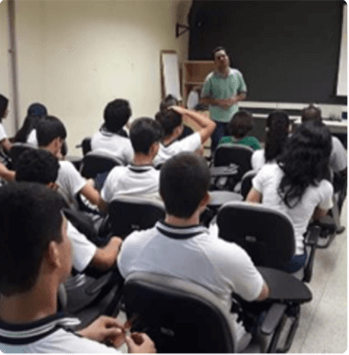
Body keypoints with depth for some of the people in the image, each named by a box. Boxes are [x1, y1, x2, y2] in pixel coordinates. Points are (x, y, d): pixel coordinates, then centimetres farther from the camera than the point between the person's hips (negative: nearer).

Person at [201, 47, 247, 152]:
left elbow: (243, 94, 8)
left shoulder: (237, 75, -3)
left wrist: (234, 100, -14)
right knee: (217, 146, 3)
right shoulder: (210, 78, -12)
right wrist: (218, 102, -21)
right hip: (217, 119, -3)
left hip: (233, 117, 3)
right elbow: (203, 99, -5)